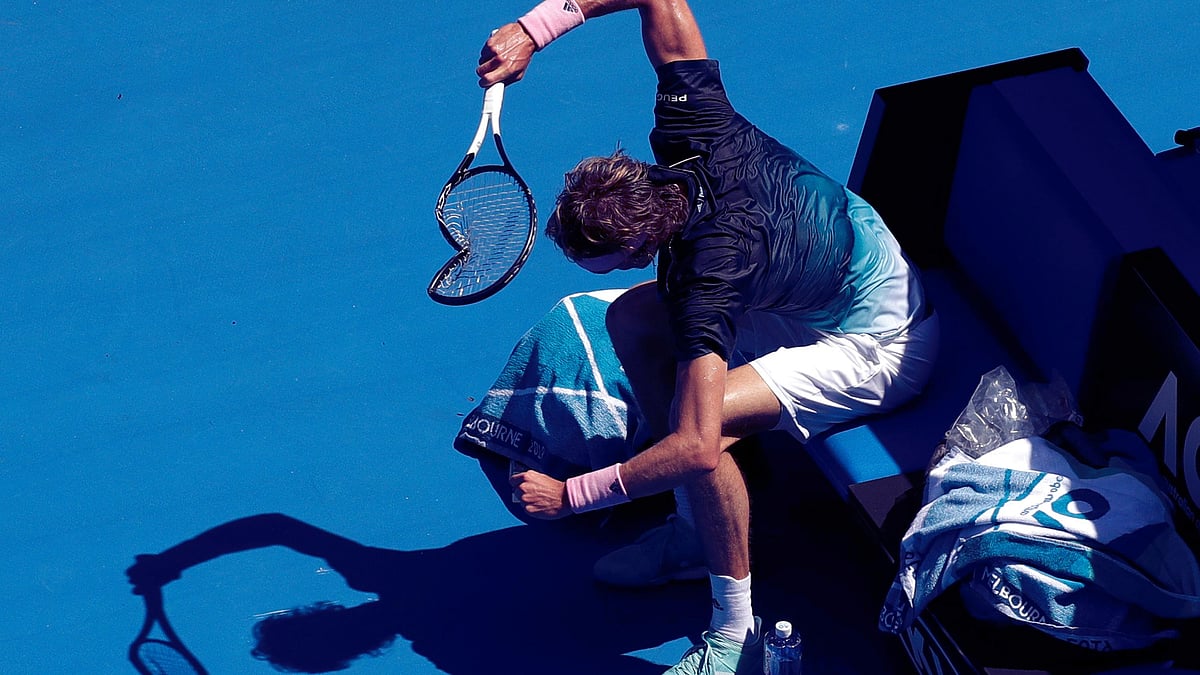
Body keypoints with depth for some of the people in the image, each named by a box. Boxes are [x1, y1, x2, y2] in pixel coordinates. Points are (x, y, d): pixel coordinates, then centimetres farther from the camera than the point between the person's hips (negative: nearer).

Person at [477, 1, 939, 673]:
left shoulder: (705, 275, -38)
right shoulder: (698, 131, -19)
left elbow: (695, 450, -41)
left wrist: (569, 496, -30)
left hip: (878, 349, -10)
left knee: (700, 425, -30)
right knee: (633, 318, 2)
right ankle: (696, 530, 12)